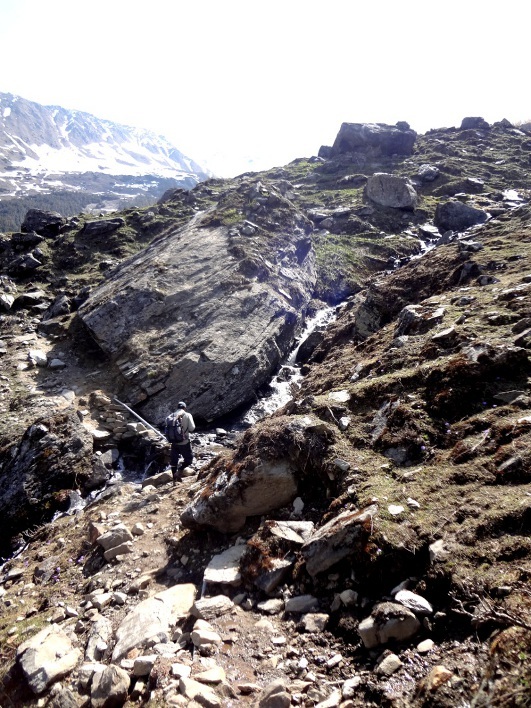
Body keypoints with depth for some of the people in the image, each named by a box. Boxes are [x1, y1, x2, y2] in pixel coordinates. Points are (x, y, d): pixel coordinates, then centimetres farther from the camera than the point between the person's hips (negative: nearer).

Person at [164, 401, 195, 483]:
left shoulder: (171, 416, 5)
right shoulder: (187, 415, -6)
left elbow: (167, 427, 4)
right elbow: (192, 428, -9)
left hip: (174, 442, 4)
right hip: (184, 442, -4)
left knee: (173, 461, 13)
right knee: (189, 458, 14)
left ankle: (174, 480, 17)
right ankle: (180, 470, -7)